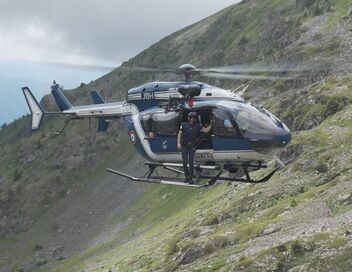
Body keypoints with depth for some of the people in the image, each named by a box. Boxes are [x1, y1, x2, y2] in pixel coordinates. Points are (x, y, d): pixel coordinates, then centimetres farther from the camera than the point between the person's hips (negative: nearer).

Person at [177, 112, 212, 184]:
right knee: (184, 161, -1)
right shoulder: (184, 125, -2)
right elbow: (179, 134, -2)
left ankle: (191, 178, -5)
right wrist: (178, 143, -11)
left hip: (192, 146, 0)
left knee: (191, 162, -7)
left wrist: (211, 125, -8)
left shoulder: (197, 126, 1)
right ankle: (186, 176, 15)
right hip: (184, 145, 0)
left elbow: (206, 130, 3)